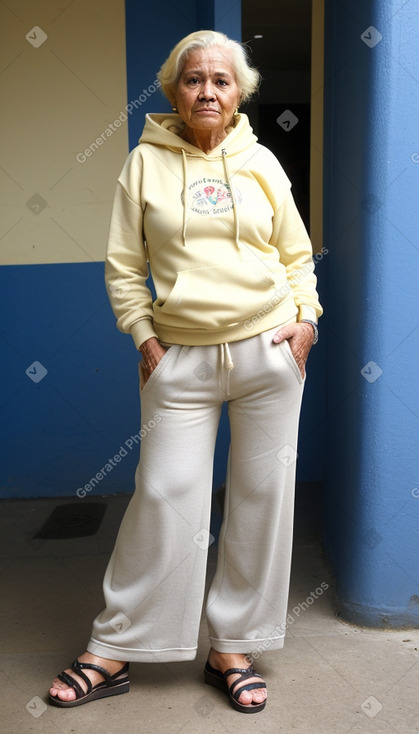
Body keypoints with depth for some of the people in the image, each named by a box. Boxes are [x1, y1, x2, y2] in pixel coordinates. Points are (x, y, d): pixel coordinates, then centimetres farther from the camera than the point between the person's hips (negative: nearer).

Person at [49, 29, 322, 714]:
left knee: (261, 496, 5)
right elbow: (123, 266, 4)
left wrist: (306, 319, 0)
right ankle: (113, 651, 15)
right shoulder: (146, 162, 3)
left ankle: (232, 647, 22)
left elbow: (298, 255, 13)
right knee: (163, 497, -2)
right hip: (181, 357, -1)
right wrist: (145, 337, -4)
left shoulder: (261, 162, 7)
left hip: (269, 351, 2)